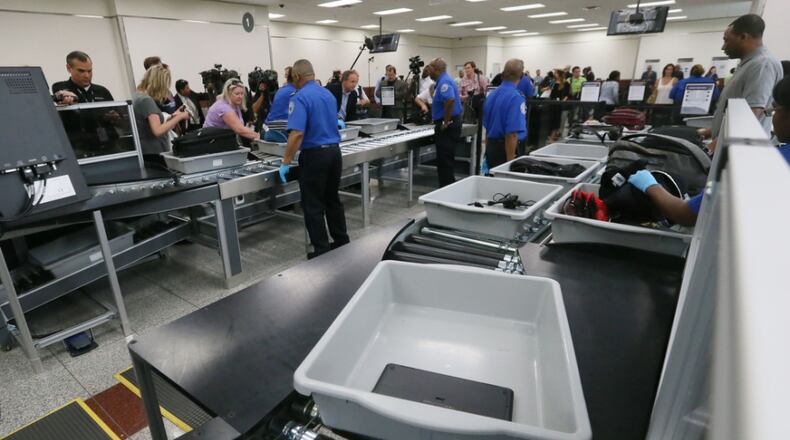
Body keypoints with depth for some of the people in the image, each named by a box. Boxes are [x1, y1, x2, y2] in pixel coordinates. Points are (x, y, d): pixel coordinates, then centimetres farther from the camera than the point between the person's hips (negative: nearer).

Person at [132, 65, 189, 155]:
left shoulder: (136, 95, 11)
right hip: (153, 152, -10)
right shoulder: (146, 100, -17)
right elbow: (158, 131, -26)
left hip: (145, 150, 10)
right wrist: (179, 117, -17)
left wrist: (173, 117, 11)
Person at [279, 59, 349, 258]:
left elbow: (297, 134, -22)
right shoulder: (329, 94, 12)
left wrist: (285, 163, -15)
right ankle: (342, 242, 26)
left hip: (314, 155, -8)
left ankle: (322, 251, 8)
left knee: (313, 206, 2)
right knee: (333, 200, 18)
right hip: (334, 151, 8)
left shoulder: (300, 98, -13)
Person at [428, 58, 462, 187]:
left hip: (447, 126, -11)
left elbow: (450, 100, -34)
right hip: (451, 124, 11)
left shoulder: (444, 81, -16)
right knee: (444, 160, 16)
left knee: (445, 161, -6)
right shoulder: (444, 80, 17)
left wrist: (446, 122, -26)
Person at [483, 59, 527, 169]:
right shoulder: (516, 97, -16)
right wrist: (510, 162, -21)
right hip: (507, 148, -7)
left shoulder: (492, 94, 8)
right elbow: (512, 134, -23)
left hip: (490, 147, 8)